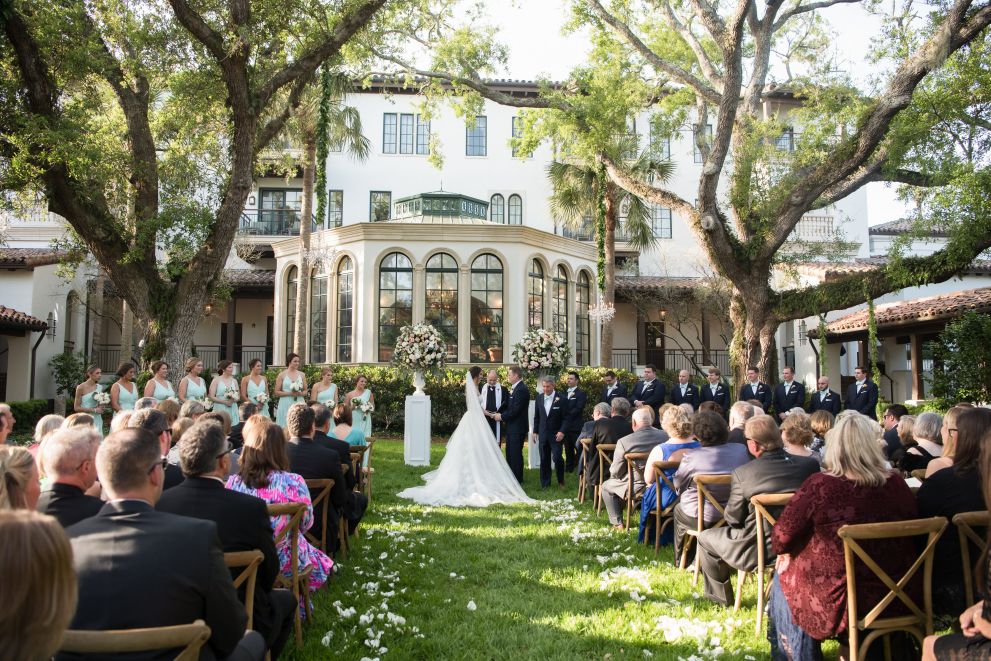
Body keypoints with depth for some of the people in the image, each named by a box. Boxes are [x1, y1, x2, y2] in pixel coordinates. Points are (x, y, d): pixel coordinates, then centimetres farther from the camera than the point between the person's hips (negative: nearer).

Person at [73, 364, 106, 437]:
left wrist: (101, 407, 0)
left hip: (97, 420, 5)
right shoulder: (81, 387, -7)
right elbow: (76, 408, -8)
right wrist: (94, 410, -12)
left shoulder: (100, 387, 8)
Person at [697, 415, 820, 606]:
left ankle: (719, 597, 29)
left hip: (758, 551, -4)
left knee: (705, 537, 20)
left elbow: (732, 519, -9)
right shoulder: (811, 465, -10)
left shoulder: (742, 473, -20)